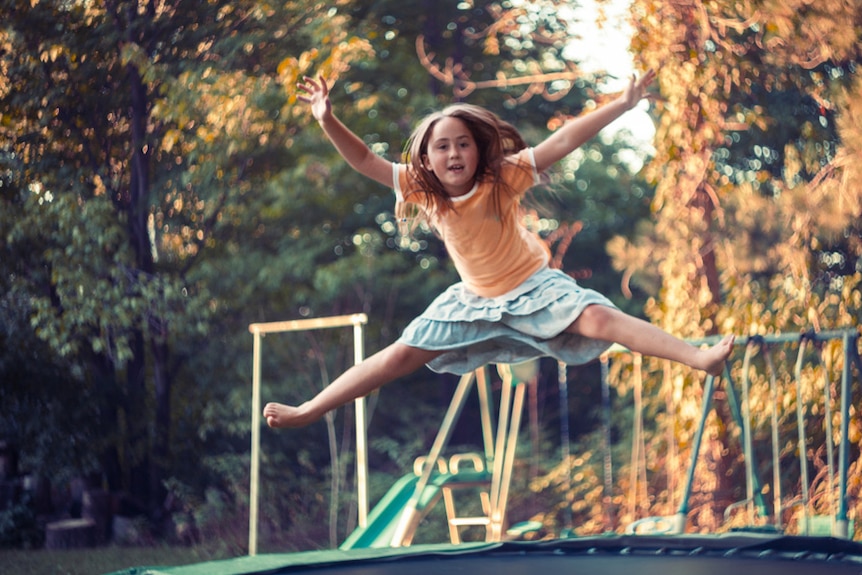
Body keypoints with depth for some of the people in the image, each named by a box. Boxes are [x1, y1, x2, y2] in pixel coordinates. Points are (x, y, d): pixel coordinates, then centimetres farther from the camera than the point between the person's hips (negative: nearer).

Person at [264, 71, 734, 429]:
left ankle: (699, 357, -33)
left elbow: (564, 141, -26)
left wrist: (623, 104, -32)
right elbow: (364, 162, -14)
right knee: (402, 355, 1)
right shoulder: (423, 192, -13)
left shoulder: (503, 179, -21)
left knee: (597, 317, -25)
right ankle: (307, 411, 6)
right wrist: (328, 121, -30)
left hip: (532, 286, -3)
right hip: (475, 300, 3)